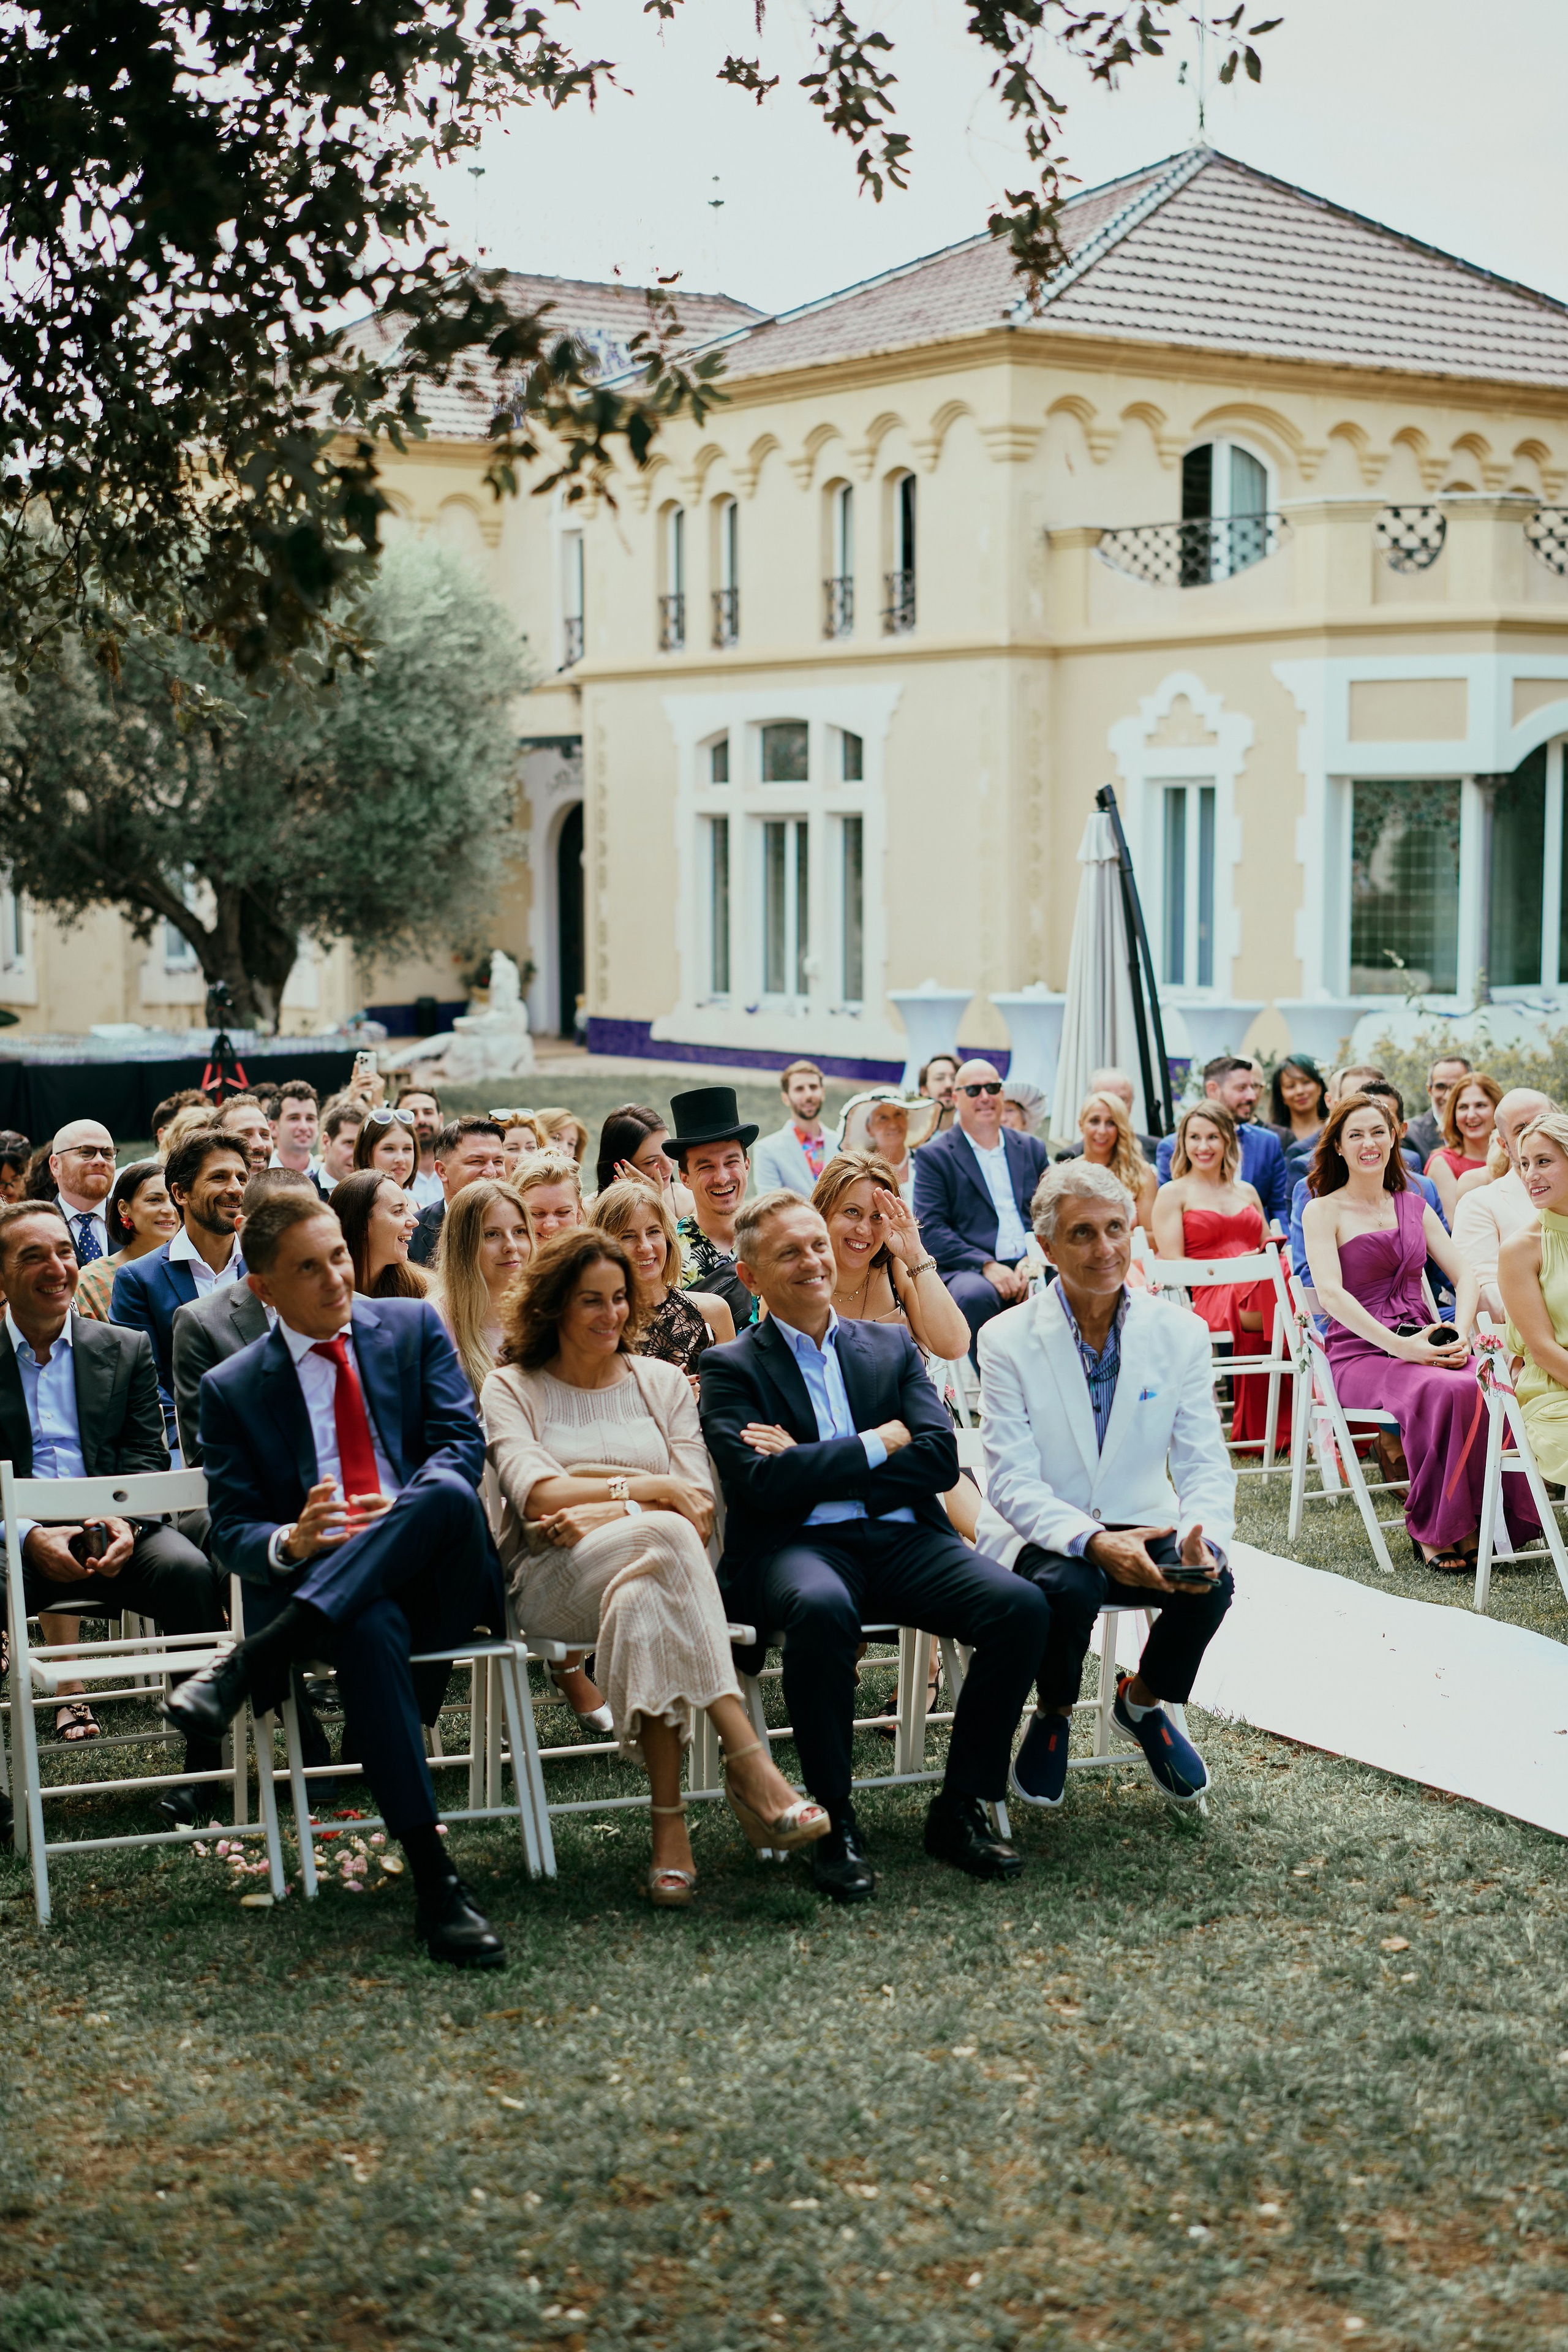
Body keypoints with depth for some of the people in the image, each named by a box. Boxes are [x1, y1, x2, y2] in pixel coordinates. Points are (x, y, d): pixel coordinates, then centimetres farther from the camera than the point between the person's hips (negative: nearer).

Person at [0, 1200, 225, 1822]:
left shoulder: (126, 1350, 15)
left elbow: (147, 1457, 8)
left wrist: (123, 1523, -14)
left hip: (115, 1536, 1)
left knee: (189, 1571, -31)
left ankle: (206, 1759, -21)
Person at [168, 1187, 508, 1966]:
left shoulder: (414, 1326, 13)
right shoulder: (232, 1389, 10)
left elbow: (463, 1442, 3)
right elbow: (232, 1531, 5)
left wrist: (402, 1511, -18)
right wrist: (289, 1543, -20)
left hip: (438, 1580, 1)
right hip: (316, 1584, -1)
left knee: (447, 1493, -35)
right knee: (372, 1628, -39)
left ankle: (251, 1662, -32)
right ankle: (436, 1887, -41)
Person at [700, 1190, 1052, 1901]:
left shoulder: (891, 1346, 20)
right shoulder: (732, 1368, 10)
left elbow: (941, 1460, 5)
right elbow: (765, 1482, -8)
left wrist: (817, 1465, -4)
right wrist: (879, 1444, -2)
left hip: (905, 1541, 4)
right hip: (798, 1547, -4)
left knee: (1022, 1606, -23)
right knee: (822, 1609, -39)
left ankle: (961, 1808, -8)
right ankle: (834, 1821, -23)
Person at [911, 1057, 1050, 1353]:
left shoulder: (1032, 1149, 21)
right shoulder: (933, 1156, 8)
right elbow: (930, 1229, -3)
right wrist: (987, 1265, -16)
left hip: (1029, 1270, 3)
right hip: (968, 1271, -3)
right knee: (975, 1295, -39)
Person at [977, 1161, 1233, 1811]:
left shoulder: (1180, 1335, 0)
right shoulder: (1007, 1341, -8)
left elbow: (1204, 1464, -2)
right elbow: (1012, 1483, -14)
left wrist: (1203, 1537, -26)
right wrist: (1094, 1542, -32)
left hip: (1141, 1528, 3)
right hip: (1042, 1535, -3)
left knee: (1212, 1582, -27)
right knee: (1068, 1585, -35)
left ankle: (1144, 1701, 6)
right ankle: (1052, 1716, -1)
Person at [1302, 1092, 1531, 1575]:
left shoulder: (1414, 1207, 21)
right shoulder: (1324, 1211, 5)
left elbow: (1464, 1276, 14)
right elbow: (1331, 1294, -10)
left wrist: (1460, 1332, -7)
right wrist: (1398, 1345, -21)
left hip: (1421, 1345, 4)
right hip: (1359, 1354, -4)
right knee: (1445, 1390, -36)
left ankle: (1495, 1520, -20)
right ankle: (1433, 1530, -23)